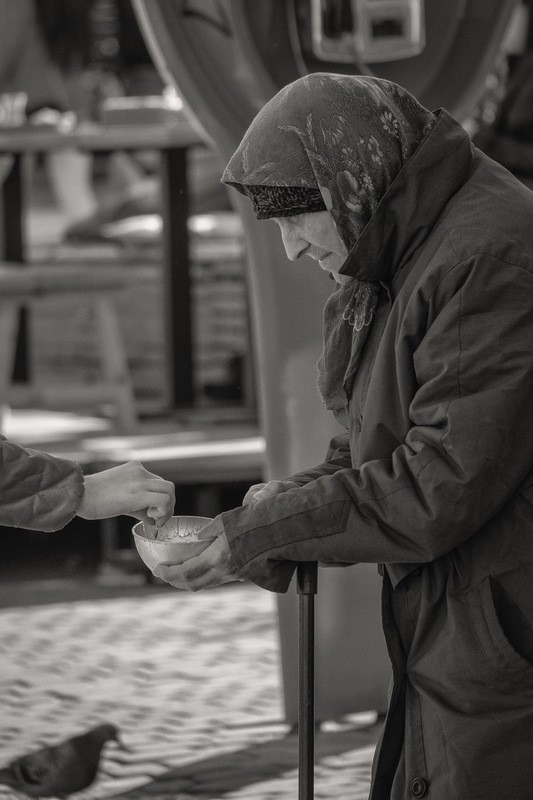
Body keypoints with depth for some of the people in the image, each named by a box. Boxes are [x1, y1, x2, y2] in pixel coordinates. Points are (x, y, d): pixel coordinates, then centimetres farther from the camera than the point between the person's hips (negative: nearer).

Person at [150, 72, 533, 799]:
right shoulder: (389, 266, 13)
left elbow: (446, 483, -23)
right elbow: (365, 455, 18)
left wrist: (263, 532, -14)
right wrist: (250, 537, 1)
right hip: (441, 643, 9)